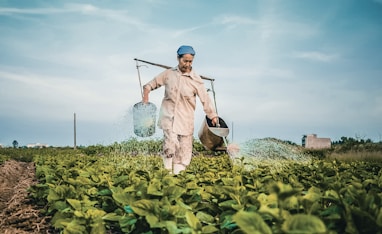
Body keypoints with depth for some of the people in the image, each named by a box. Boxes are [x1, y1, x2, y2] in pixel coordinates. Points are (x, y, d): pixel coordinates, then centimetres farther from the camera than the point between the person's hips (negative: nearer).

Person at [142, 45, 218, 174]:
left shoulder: (196, 79, -3)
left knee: (185, 147, 2)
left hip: (185, 118, 0)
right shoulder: (168, 73, 3)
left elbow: (205, 99, -1)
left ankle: (178, 173, 12)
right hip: (168, 115, 0)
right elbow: (152, 83, 17)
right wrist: (146, 94, 4)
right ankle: (167, 171, -7)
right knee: (171, 142, -18)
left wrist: (213, 116, -3)